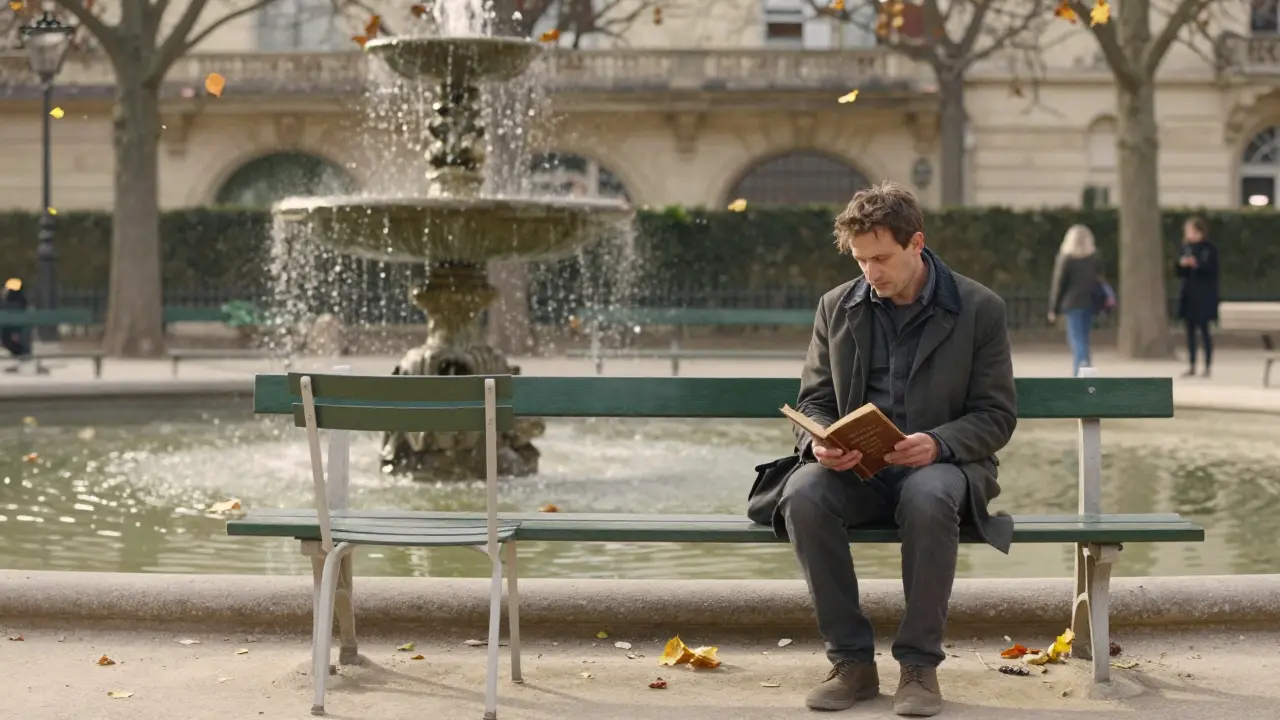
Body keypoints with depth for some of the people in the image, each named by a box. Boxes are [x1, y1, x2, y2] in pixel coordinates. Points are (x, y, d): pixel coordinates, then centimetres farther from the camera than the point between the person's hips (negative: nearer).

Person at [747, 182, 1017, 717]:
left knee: (928, 499, -39)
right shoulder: (837, 307, 10)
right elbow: (814, 402, 12)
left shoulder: (979, 309, 1)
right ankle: (851, 661, -18)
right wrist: (820, 444, -13)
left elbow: (996, 416, -1)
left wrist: (938, 443, -21)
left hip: (939, 463, -2)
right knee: (803, 497, -31)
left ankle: (919, 664, -23)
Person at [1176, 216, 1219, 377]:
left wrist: (1197, 264, -25)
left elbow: (1212, 270, -11)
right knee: (1190, 331, 7)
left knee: (1204, 329, -4)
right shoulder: (1186, 248, 9)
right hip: (1188, 294, 5)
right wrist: (1181, 264, -12)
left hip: (1204, 295, -5)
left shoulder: (1210, 248, -6)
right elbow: (1179, 273, 10)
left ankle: (1208, 366, 2)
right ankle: (1192, 366, 12)